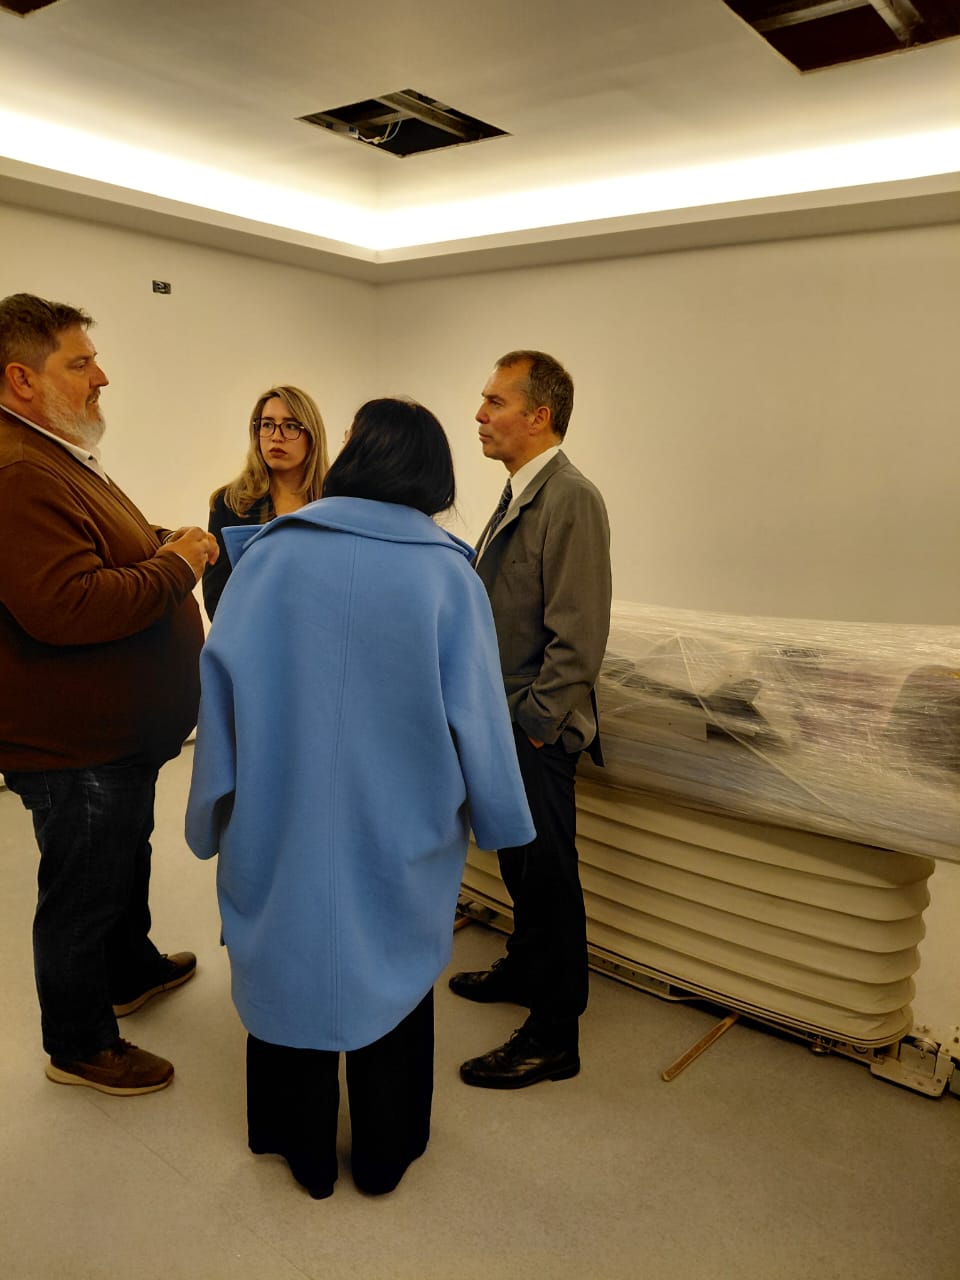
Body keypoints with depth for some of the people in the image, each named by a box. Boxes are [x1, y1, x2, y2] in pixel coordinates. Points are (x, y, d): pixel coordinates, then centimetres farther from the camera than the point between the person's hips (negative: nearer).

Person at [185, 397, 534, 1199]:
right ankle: (385, 1158, 38)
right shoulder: (447, 574, -13)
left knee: (291, 970, 20)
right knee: (391, 976, 20)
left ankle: (309, 1158, 40)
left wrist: (216, 819, 5)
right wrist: (499, 818, 5)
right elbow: (476, 716, -11)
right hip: (398, 838, -1)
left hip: (283, 830, 1)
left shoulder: (267, 556, -10)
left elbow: (222, 689, -7)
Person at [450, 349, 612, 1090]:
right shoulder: (519, 494, 11)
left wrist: (534, 722, -18)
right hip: (501, 716, 9)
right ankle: (525, 968, 45)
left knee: (547, 875, 3)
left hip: (535, 730, -9)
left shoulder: (570, 499, -18)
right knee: (517, 861, 23)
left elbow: (578, 635, -22)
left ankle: (554, 1039, 19)